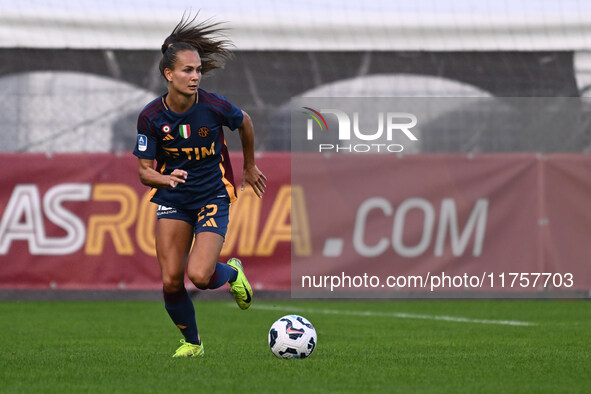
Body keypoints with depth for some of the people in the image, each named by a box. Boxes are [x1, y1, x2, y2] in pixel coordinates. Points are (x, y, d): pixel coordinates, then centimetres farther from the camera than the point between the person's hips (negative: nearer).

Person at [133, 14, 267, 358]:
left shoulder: (214, 106, -15)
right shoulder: (151, 117, -11)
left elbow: (245, 124, 8)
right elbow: (144, 171, -6)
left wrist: (250, 167, 21)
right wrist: (165, 178, -30)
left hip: (213, 197, -2)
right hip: (172, 200, 2)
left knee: (199, 274, -20)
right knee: (171, 281, -5)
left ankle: (232, 273, 17)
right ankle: (192, 343, 21)